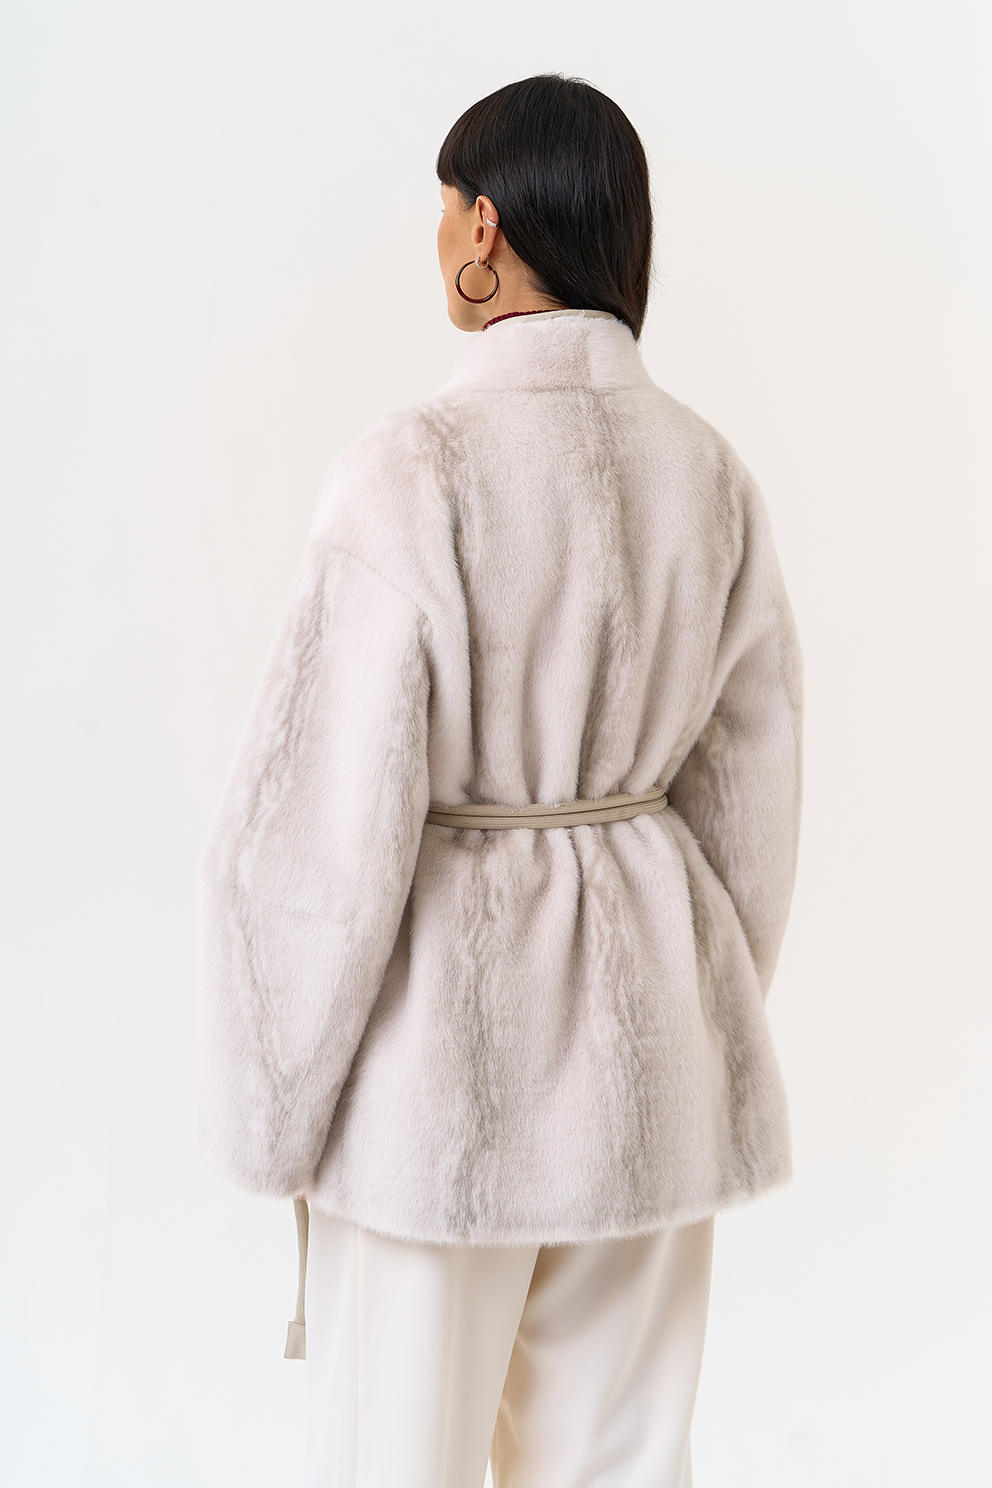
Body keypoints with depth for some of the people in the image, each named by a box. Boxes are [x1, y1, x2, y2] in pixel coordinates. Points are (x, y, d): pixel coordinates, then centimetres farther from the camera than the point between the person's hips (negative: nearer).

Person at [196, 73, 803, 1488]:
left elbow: (331, 825, -19)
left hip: (451, 1019, -5)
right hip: (645, 994, 6)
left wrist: (273, 1109, -6)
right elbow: (745, 791, 6)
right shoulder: (712, 475, -1)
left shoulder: (413, 472, -19)